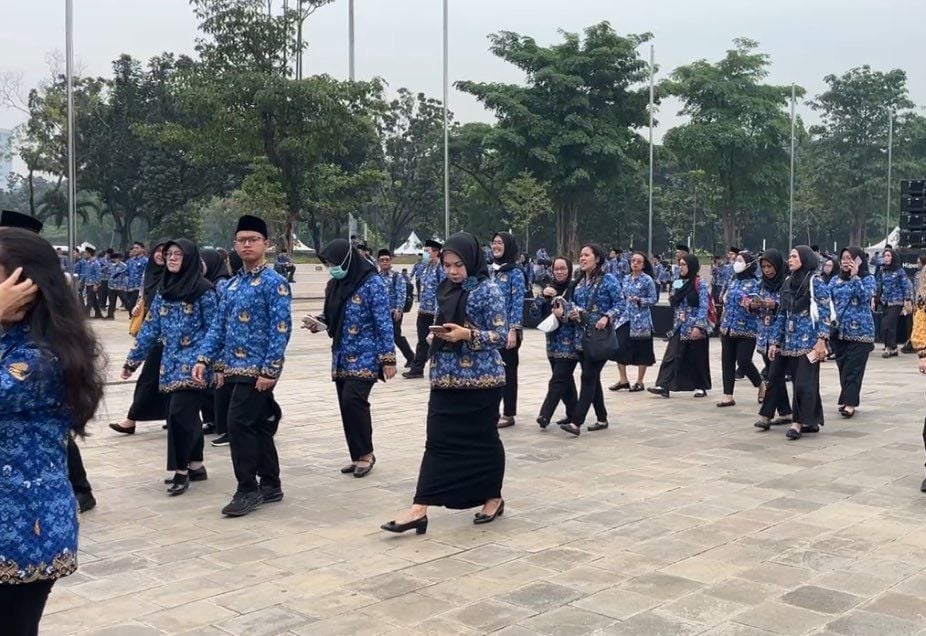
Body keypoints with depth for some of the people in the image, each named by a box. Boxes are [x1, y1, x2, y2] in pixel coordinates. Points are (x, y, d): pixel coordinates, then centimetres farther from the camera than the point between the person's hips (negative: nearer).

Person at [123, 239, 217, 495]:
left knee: (179, 413, -14)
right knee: (187, 414, 11)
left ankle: (181, 471, -5)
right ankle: (196, 466, 20)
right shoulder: (163, 290, 12)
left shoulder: (203, 290, -7)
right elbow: (150, 328, 15)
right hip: (170, 363, 6)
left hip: (193, 362, -6)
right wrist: (133, 359, 14)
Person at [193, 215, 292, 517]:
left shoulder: (274, 283, -10)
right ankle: (270, 486, 22)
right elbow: (219, 325, 16)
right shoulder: (233, 284, 14)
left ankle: (248, 490, 0)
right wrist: (205, 359, 6)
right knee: (259, 425, 13)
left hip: (257, 369, -8)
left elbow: (281, 329, -16)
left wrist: (270, 370, -21)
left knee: (239, 424, -11)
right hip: (237, 368, 8)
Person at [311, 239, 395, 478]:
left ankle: (366, 453, -3)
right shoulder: (335, 284, 10)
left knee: (354, 400, -17)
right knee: (346, 405, 6)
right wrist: (319, 322, -1)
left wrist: (388, 358, -17)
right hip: (342, 356, 7)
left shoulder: (372, 283, -11)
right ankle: (358, 455, 16)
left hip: (365, 357, -7)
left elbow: (384, 324, -13)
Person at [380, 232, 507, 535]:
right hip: (447, 378, 6)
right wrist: (436, 333, 3)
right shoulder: (446, 290, 11)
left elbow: (501, 336, -12)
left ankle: (493, 498, 26)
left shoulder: (488, 291, -9)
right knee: (438, 441, 2)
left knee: (483, 439, 7)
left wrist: (467, 334, -24)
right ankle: (420, 509, 3)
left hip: (480, 379, -6)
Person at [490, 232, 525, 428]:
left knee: (508, 371, 2)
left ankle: (509, 414, 10)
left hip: (507, 330, -6)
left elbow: (518, 303, -12)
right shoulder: (490, 270, 10)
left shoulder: (515, 273, -9)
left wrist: (513, 330, -18)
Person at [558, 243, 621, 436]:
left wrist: (607, 317, -24)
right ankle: (602, 419, 23)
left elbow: (619, 303, -9)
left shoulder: (608, 280, -6)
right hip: (582, 336, 7)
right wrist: (568, 312, -6)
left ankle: (576, 422, -16)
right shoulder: (578, 282, 13)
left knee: (589, 377, -11)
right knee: (592, 378, 11)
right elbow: (573, 305, 16)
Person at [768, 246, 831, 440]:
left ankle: (799, 422, -5)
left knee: (804, 381, -7)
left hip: (809, 340, -7)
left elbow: (824, 312, -11)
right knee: (798, 381, 9)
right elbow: (783, 314, 14)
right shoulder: (788, 283, 12)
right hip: (791, 340, 7)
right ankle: (812, 421, 17)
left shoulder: (814, 281, -7)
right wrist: (775, 341, 11)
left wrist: (821, 340, -18)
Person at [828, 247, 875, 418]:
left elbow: (864, 296, -17)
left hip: (860, 331, -4)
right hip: (839, 331, 4)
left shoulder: (867, 279, 0)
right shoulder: (835, 280, 11)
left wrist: (855, 277, -18)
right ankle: (847, 399, 18)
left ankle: (850, 403, -9)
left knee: (854, 368, -8)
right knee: (843, 367, 8)